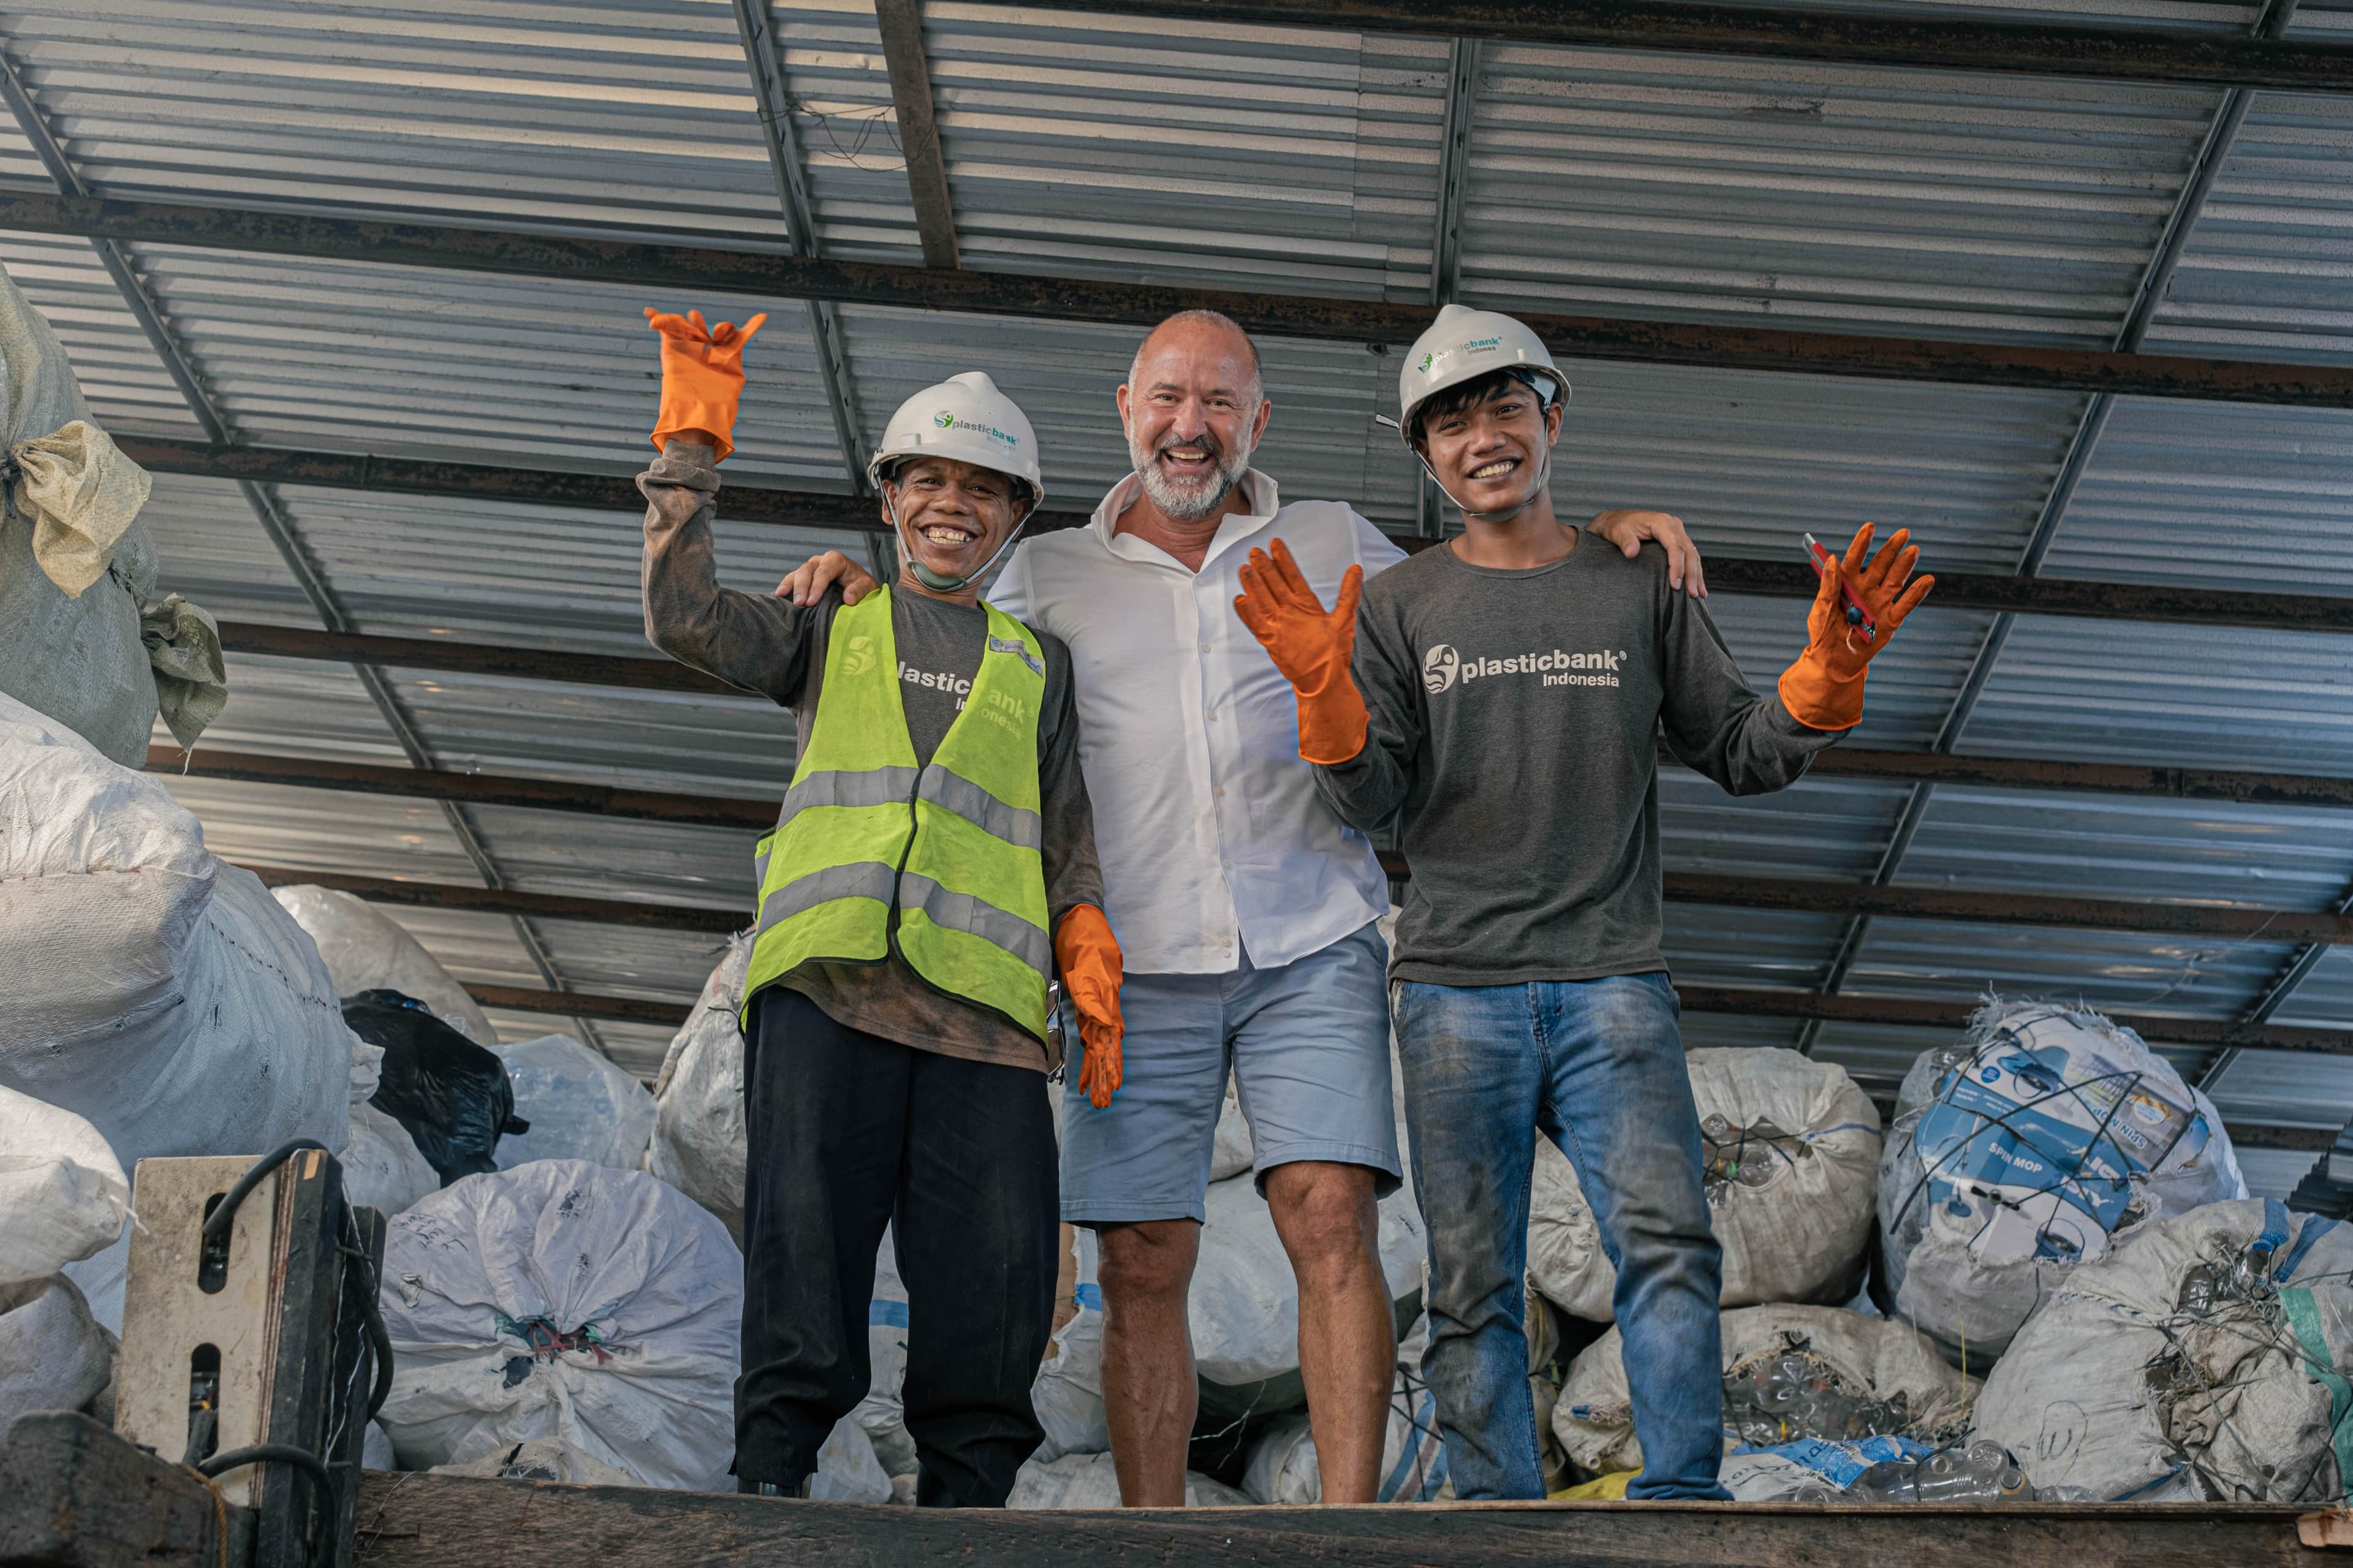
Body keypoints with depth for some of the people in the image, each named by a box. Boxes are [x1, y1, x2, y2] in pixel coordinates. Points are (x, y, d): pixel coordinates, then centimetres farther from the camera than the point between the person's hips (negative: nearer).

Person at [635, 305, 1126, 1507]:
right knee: (806, 1229, -9)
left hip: (982, 989, 1)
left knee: (997, 1262, -6)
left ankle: (965, 1498, 3)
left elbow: (1070, 846, 22)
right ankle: (773, 1473, -1)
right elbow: (684, 621, 6)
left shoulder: (1037, 666, 25)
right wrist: (691, 451, 4)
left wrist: (1092, 982, 9)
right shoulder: (831, 630, 22)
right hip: (828, 970, -1)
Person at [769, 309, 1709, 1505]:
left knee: (1331, 1218, -15)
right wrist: (857, 587, 2)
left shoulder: (1333, 544, 14)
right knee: (1141, 1265, -2)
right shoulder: (1049, 575, 14)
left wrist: (1607, 531, 6)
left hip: (1310, 952, 0)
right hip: (1135, 968, 1)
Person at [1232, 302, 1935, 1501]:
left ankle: (1680, 1502, -8)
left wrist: (1829, 671, -5)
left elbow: (1740, 754, 12)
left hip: (1612, 982, 0)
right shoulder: (1397, 606, 10)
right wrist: (1324, 691, -16)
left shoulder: (1639, 591, 12)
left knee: (1668, 1245, -14)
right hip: (1456, 988, 0)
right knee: (1474, 1286, 1)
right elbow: (1373, 799, 2)